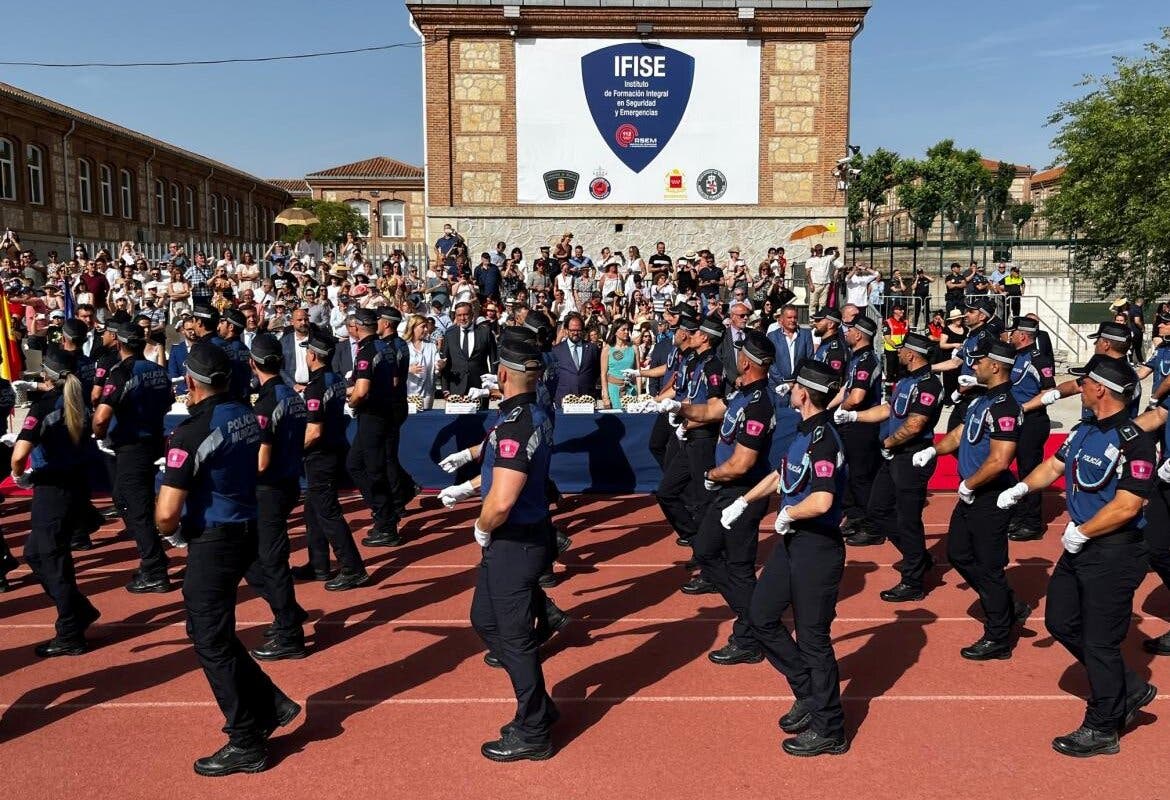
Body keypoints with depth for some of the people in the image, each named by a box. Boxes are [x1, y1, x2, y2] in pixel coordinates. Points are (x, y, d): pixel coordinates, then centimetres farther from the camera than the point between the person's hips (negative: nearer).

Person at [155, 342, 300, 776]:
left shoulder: (192, 432, -19)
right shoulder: (247, 415, 3)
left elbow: (166, 514, -22)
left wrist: (169, 530, 1)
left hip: (213, 541, -8)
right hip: (247, 529, 8)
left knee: (212, 642, 5)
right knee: (210, 629, 22)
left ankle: (246, 744, 14)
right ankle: (270, 704, 27)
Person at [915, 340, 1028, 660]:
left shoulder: (1005, 407, -22)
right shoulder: (982, 400, 9)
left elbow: (999, 461, -28)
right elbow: (961, 432, 18)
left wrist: (967, 485, -17)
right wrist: (934, 450, 1)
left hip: (990, 498, -10)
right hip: (971, 497, 10)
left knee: (989, 567, 1)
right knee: (958, 554, 20)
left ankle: (998, 639, 16)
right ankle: (1009, 607, 33)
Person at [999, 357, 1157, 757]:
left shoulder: (1133, 442, -21)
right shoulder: (1087, 429, 7)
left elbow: (1126, 506, -25)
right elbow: (1054, 465, 16)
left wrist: (1080, 532, -17)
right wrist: (1023, 487, -1)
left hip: (1114, 552, -9)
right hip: (1080, 546, 10)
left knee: (1099, 642, 2)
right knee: (1060, 621, 18)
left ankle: (1102, 730, 19)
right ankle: (1130, 690, 33)